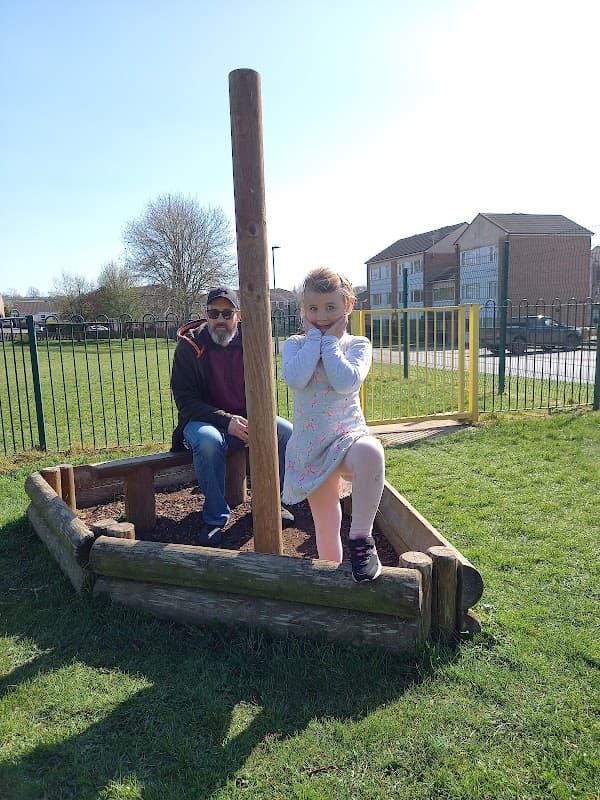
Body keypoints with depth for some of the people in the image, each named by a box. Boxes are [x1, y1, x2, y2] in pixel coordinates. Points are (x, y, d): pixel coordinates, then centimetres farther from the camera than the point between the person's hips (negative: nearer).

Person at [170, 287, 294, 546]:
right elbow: (185, 400, -12)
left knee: (288, 433, -19)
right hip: (203, 420, -3)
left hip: (246, 420, 3)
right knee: (208, 441, -37)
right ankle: (215, 518, -18)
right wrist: (226, 421, -24)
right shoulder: (189, 345, -10)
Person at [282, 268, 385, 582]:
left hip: (348, 435, -2)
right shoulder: (295, 344, 5)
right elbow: (295, 379, -18)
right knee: (325, 526, 10)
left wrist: (330, 340, -11)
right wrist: (314, 337, -10)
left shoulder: (357, 344, 1)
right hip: (311, 444, 2)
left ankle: (361, 536, -22)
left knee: (370, 452, -40)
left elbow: (346, 383, -20)